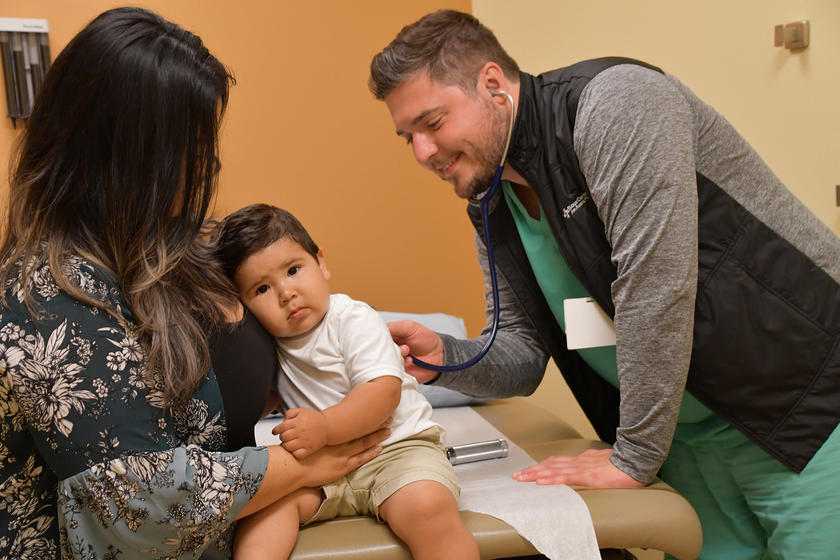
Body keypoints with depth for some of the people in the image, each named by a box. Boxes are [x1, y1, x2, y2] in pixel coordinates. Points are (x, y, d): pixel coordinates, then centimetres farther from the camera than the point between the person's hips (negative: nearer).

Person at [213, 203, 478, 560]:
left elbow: (384, 391, -20)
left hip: (395, 445, -4)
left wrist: (324, 426, -32)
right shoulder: (270, 343, 6)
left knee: (428, 507, -32)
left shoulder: (353, 320, -10)